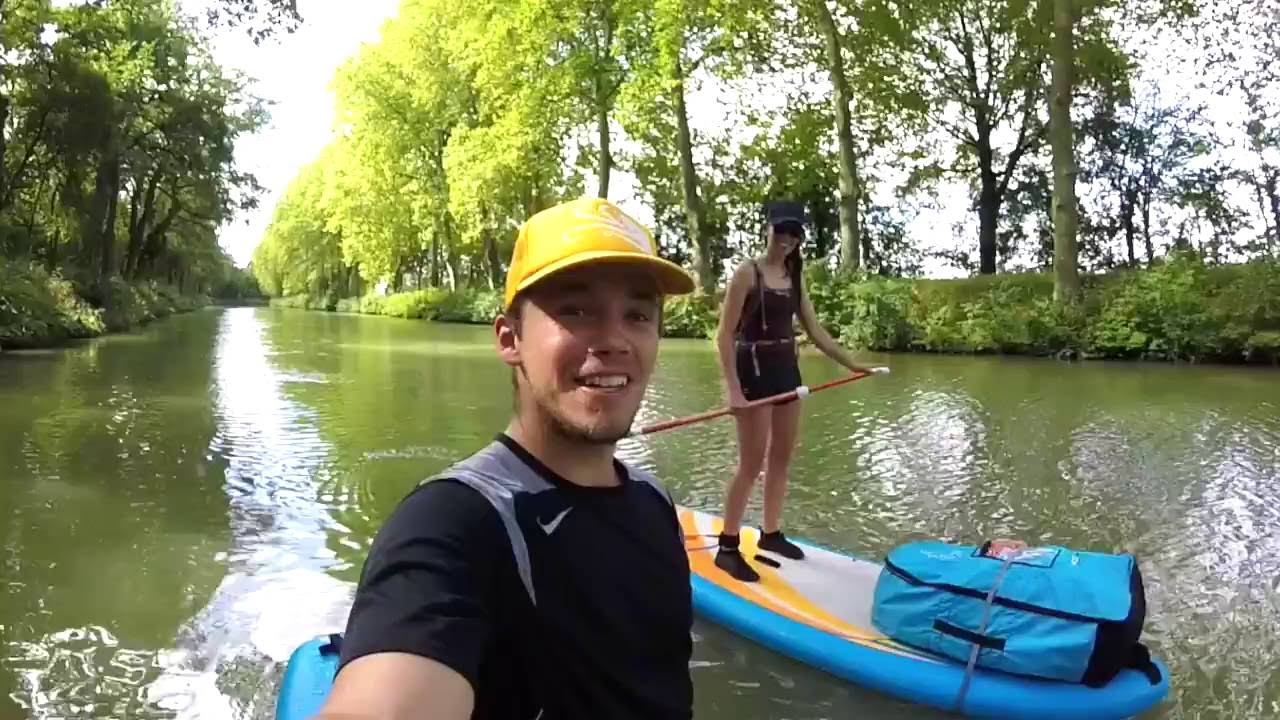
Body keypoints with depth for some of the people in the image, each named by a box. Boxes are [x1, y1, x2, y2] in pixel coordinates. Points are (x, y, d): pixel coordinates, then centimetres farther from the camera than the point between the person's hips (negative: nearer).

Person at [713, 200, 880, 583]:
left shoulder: (794, 277, 10)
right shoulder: (748, 272, -11)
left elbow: (814, 330, 13)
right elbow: (725, 333, -15)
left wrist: (851, 363, 9)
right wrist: (732, 387, -22)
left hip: (786, 370, 7)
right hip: (754, 370, -7)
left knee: (782, 458, 12)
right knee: (752, 463, -6)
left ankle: (770, 534, 25)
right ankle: (727, 548, 2)